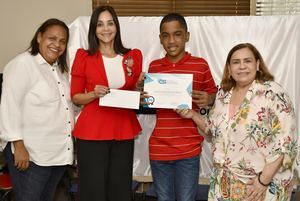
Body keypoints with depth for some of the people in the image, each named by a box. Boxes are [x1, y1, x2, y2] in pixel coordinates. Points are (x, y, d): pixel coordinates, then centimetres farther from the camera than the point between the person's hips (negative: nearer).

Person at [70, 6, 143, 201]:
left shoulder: (133, 56, 6)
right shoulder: (84, 56, -1)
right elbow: (75, 97, 3)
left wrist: (140, 88, -6)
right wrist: (94, 94, -16)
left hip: (124, 130, 3)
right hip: (92, 131, -2)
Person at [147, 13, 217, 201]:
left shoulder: (200, 65, -3)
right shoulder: (154, 67, 5)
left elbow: (214, 94, 6)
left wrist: (208, 100, -16)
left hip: (188, 149, -3)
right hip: (159, 148, 3)